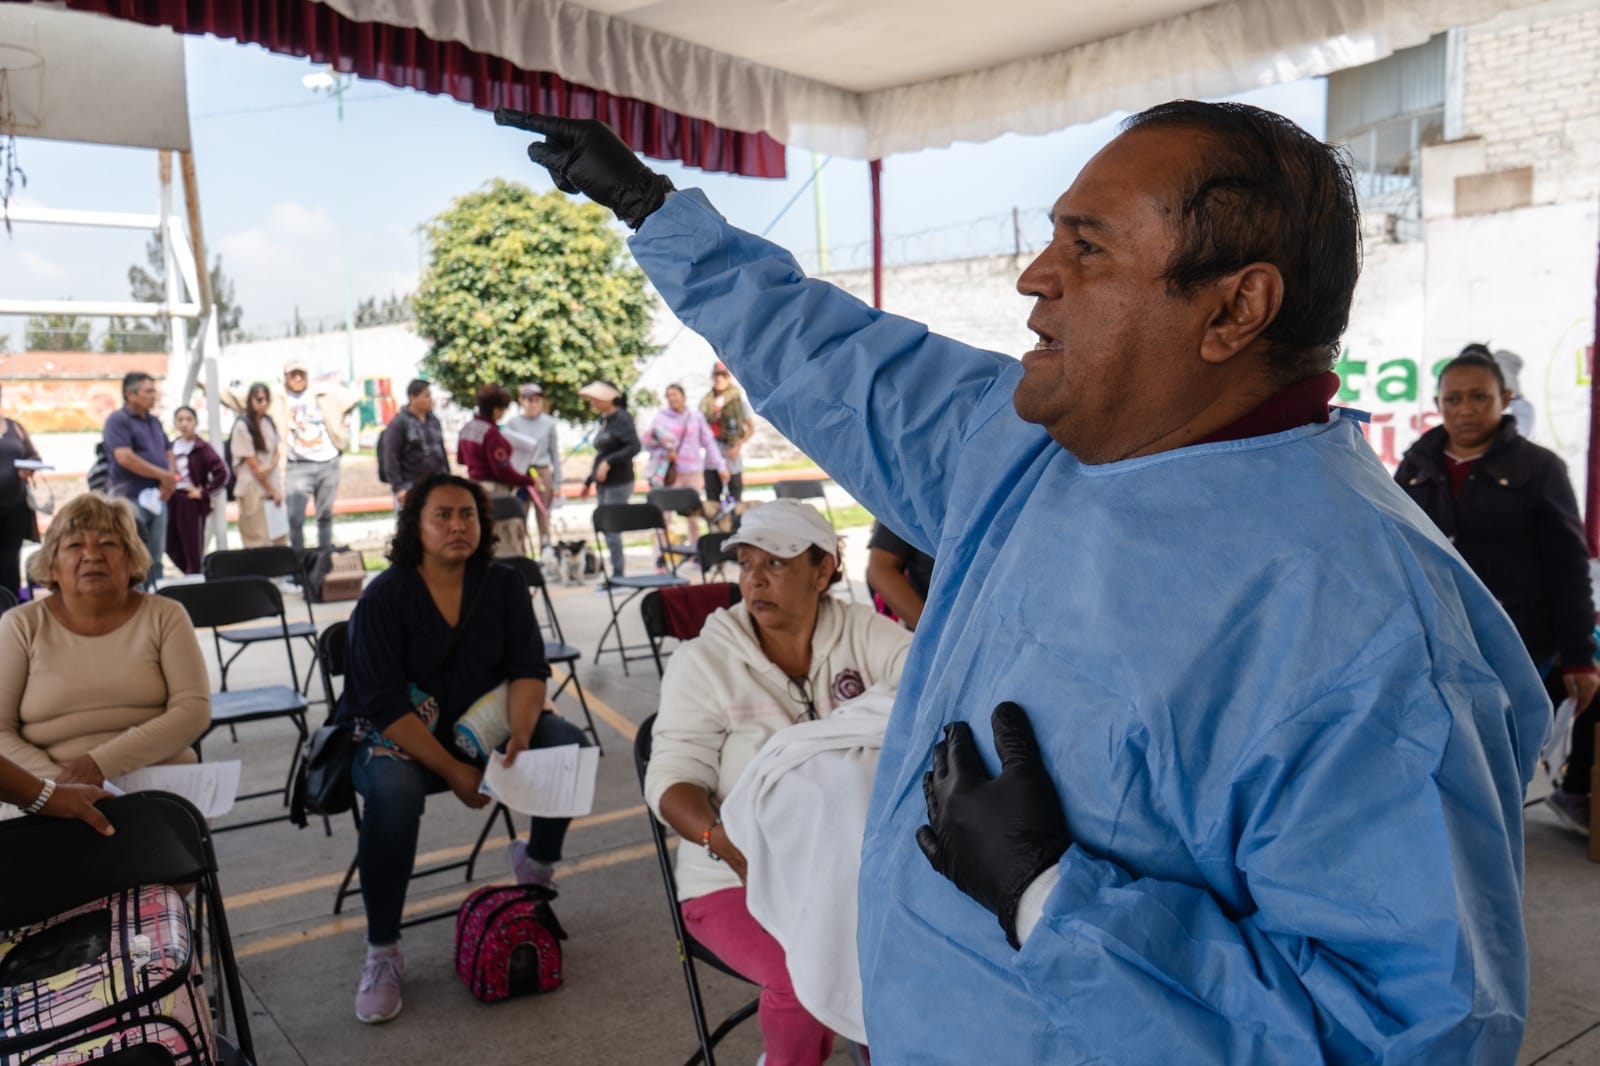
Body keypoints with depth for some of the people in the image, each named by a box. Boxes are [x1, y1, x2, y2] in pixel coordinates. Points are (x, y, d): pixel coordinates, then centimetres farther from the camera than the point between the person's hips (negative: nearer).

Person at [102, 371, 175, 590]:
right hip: (131, 497, -7)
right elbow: (125, 458, -18)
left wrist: (171, 478, 0)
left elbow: (168, 454, 21)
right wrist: (163, 475, -13)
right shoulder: (118, 420, -7)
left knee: (155, 558, 10)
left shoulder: (154, 422, 17)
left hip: (157, 497, 7)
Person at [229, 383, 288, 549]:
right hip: (253, 488, -6)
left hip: (272, 484, 7)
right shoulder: (242, 426, -11)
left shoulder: (269, 421, 9)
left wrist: (271, 467, -12)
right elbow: (253, 464, -12)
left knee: (280, 538, 7)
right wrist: (272, 490, -10)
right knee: (259, 541, -5)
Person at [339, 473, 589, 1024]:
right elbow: (384, 704, -18)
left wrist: (519, 737, -24)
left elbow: (528, 669, -3)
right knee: (392, 790, -36)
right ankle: (382, 953, -18)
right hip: (393, 733, -4)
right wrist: (453, 771, -26)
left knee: (568, 743, -19)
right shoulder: (384, 598, -12)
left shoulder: (503, 586, 0)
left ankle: (536, 863, 10)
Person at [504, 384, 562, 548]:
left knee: (543, 517, 3)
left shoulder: (549, 423, 5)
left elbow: (555, 453, 8)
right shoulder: (512, 422, 4)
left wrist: (556, 482, 7)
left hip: (543, 474, 0)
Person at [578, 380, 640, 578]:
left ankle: (617, 575, 1)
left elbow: (634, 447, -21)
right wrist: (589, 480, 22)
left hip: (618, 484, -9)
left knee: (612, 529, -7)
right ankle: (616, 575, 17)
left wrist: (609, 462, -25)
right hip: (603, 484, 9)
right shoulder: (604, 420, 14)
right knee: (606, 528, 10)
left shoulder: (622, 419, -11)